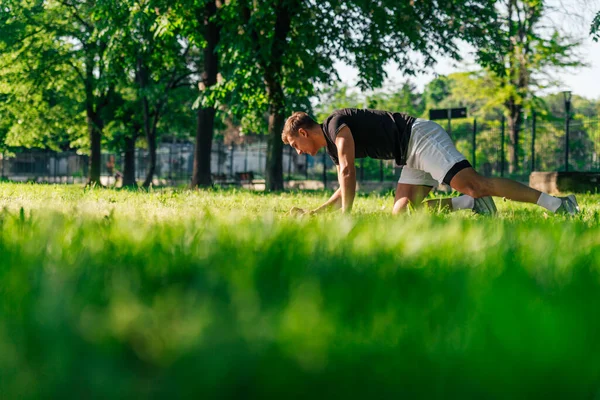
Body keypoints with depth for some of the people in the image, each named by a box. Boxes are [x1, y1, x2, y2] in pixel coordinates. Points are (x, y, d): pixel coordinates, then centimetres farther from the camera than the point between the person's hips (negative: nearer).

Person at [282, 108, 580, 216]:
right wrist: (312, 213, 25)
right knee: (401, 212, 1)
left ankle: (556, 204, -27)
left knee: (477, 183, -22)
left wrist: (345, 217, -13)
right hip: (413, 155, 10)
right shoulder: (333, 147, 22)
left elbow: (348, 172, -18)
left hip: (422, 138, -10)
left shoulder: (336, 125, -7)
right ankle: (469, 203, -8)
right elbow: (344, 191, 30)